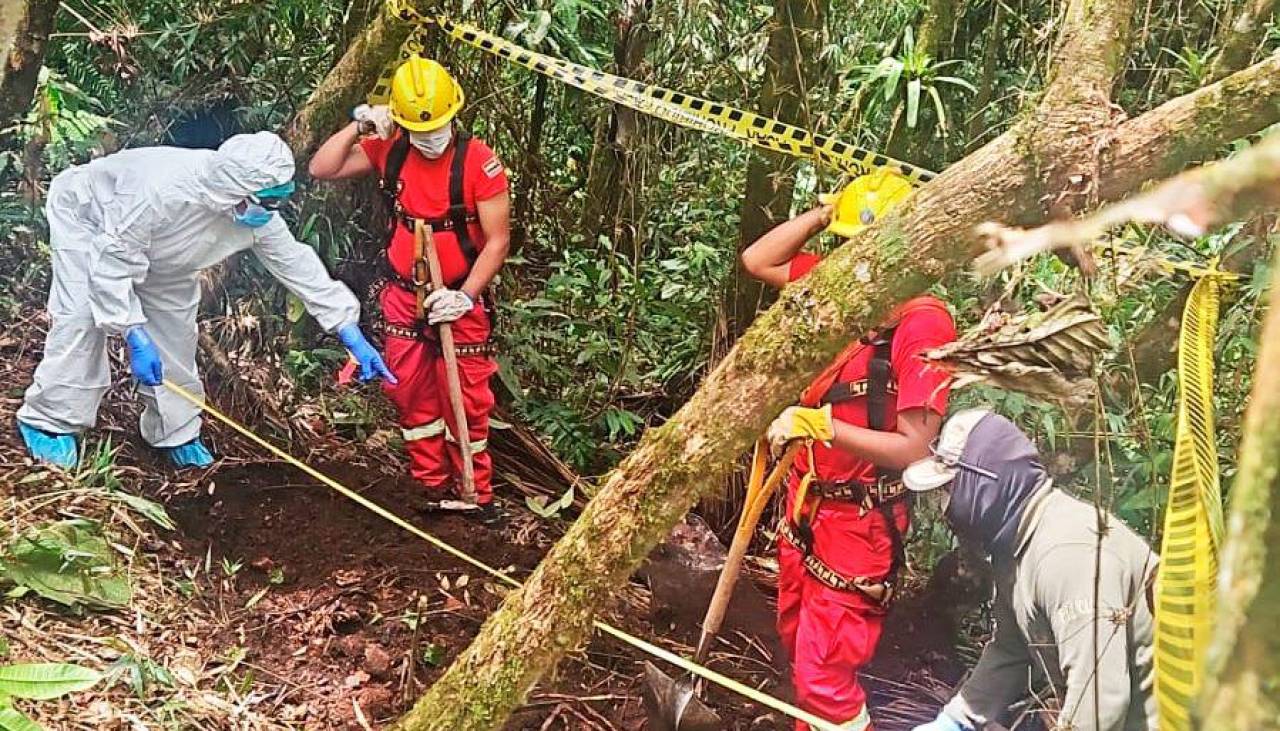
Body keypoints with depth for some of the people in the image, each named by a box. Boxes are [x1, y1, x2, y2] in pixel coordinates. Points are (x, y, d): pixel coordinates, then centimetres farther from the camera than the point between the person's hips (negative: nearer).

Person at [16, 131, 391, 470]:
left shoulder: (258, 215, -26)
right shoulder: (161, 190, -46)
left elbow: (299, 266, -17)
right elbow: (111, 263, -37)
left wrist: (352, 334, -18)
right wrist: (135, 338, -39)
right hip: (85, 216, -6)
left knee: (175, 325, 0)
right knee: (81, 317, -20)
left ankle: (176, 434, 14)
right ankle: (48, 421, -4)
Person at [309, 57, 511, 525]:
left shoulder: (479, 162, -17)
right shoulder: (389, 151, -4)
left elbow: (498, 240, -15)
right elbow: (321, 169, -1)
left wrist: (465, 297, -22)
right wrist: (358, 127, -13)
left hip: (459, 301, -4)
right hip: (404, 297, 4)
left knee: (466, 399, 3)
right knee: (412, 395, 10)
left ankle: (477, 492, 18)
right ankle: (434, 487, 24)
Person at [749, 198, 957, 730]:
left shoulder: (923, 322, -21)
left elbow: (914, 450, -24)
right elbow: (757, 261, 8)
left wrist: (821, 424, -31)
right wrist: (824, 214, -3)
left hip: (857, 521, -8)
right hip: (806, 505, 8)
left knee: (823, 677, -5)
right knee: (799, 646, 21)